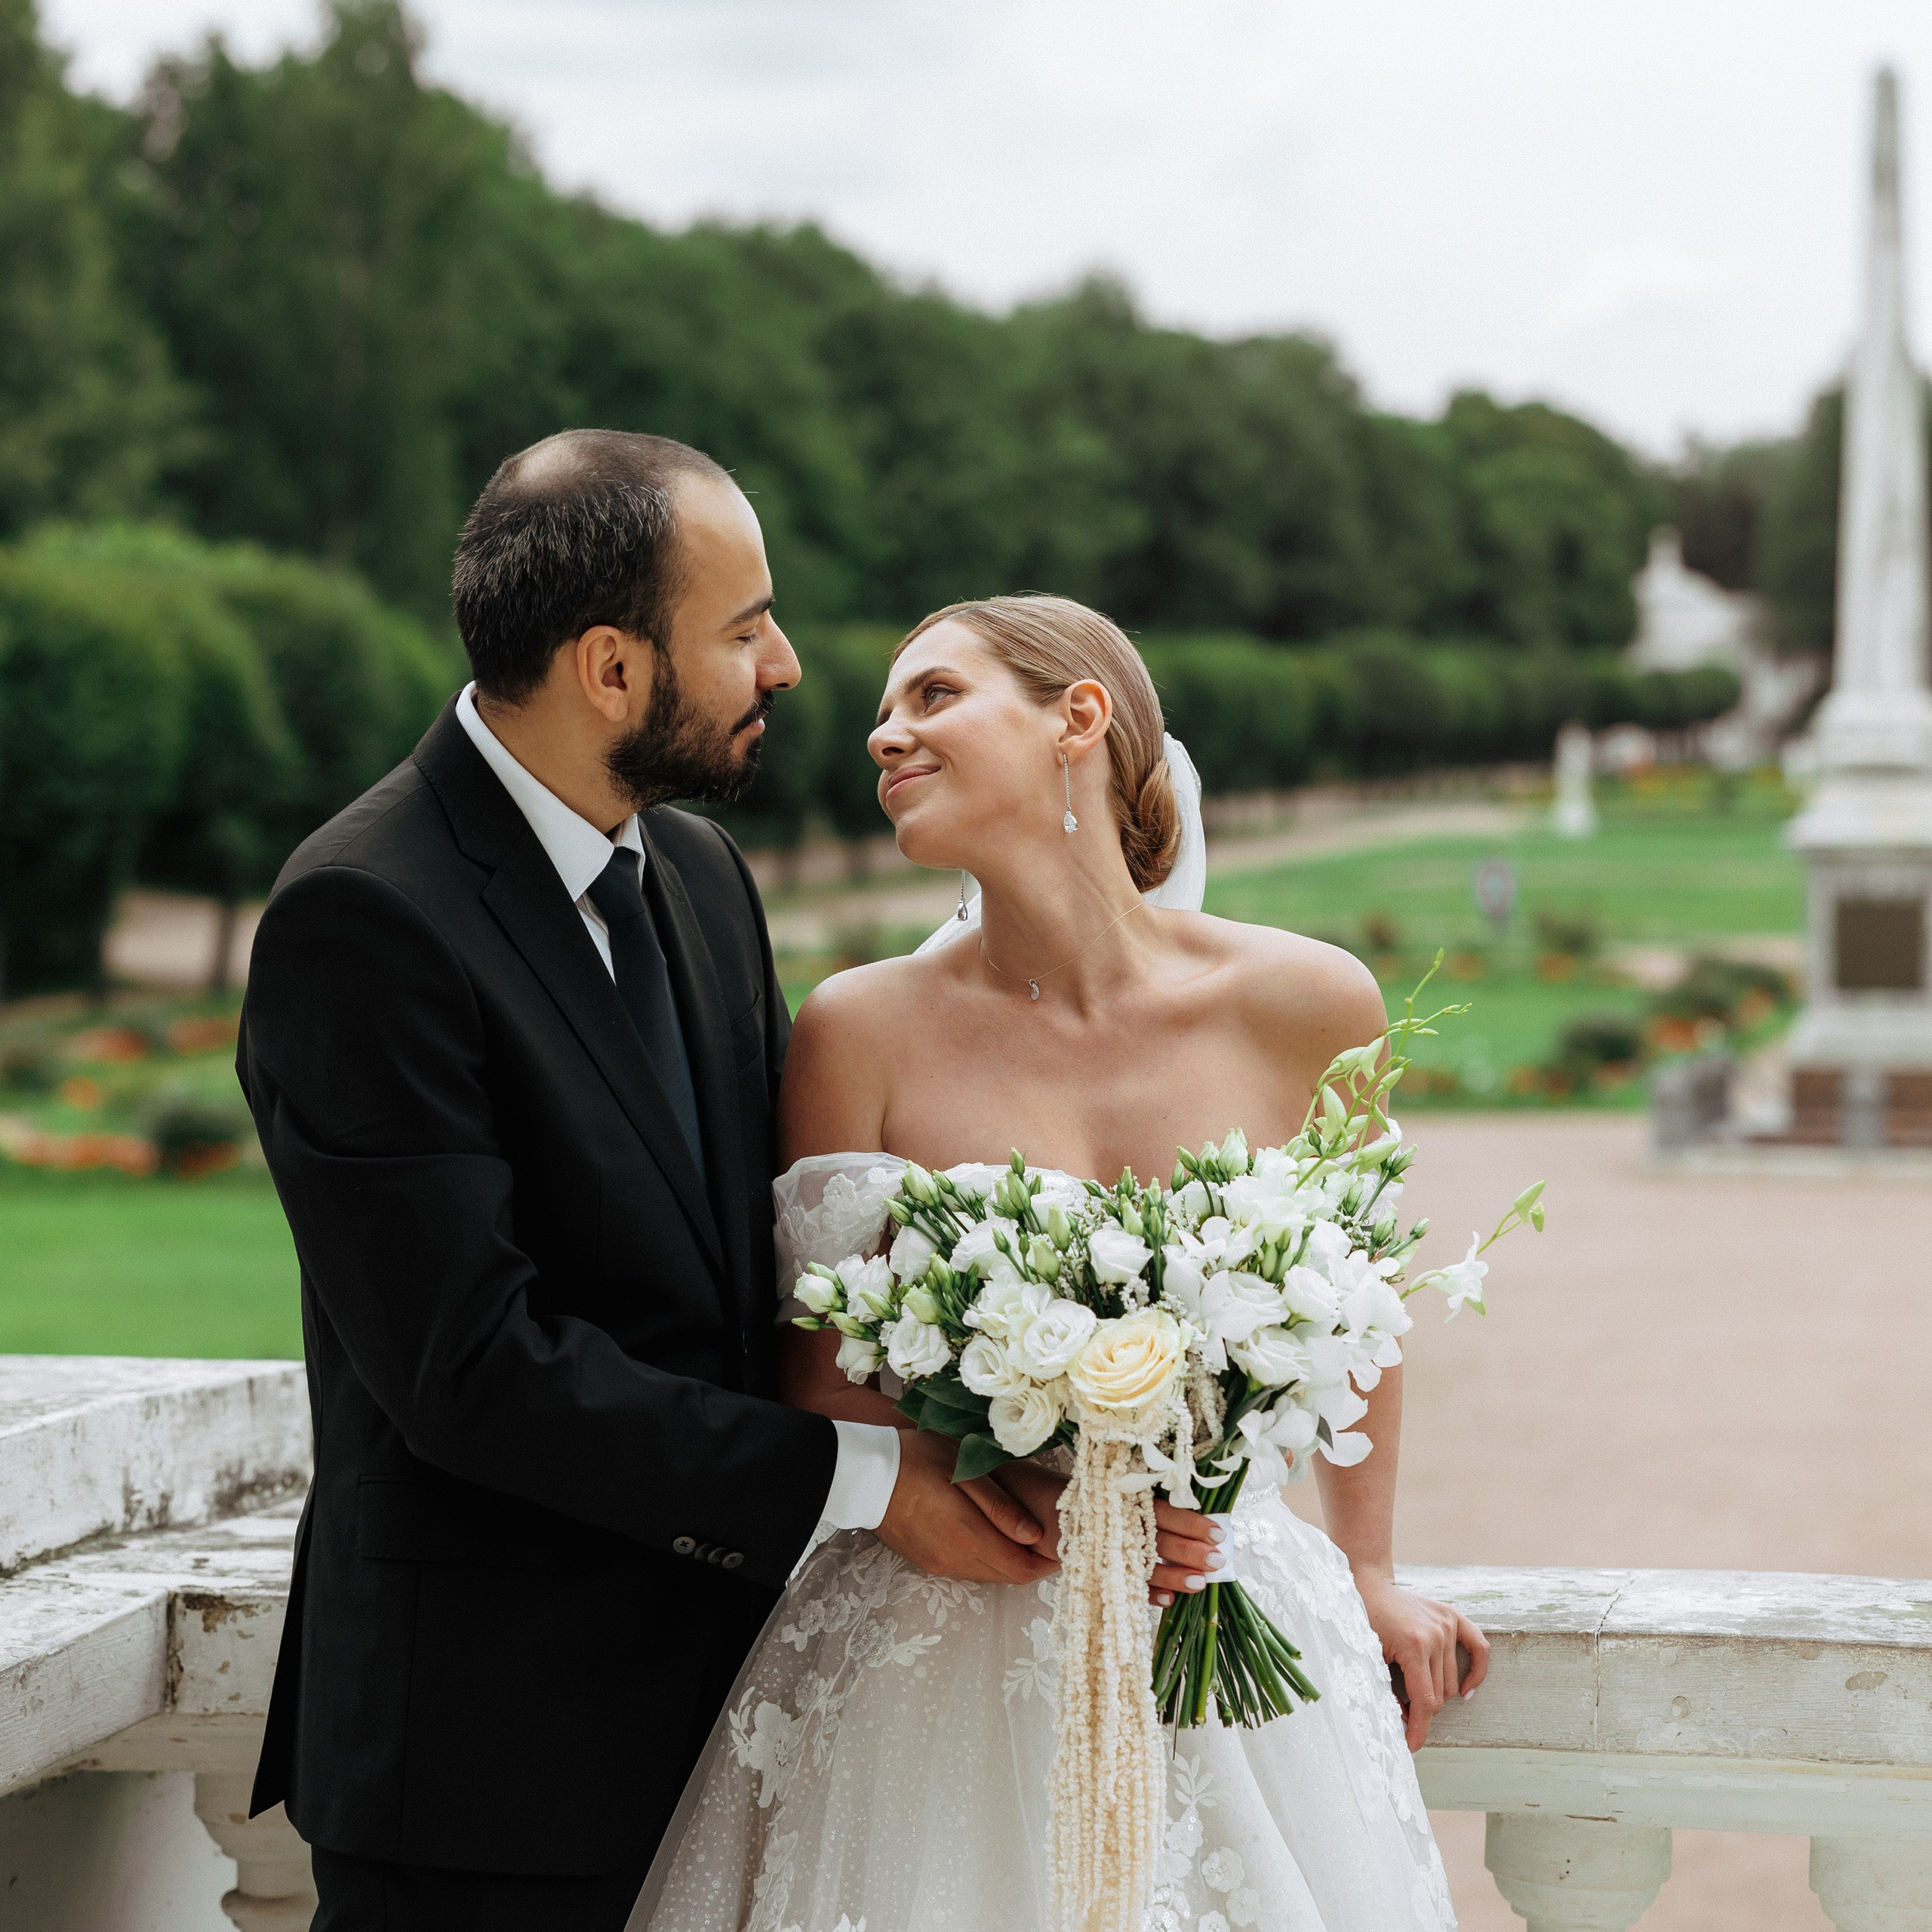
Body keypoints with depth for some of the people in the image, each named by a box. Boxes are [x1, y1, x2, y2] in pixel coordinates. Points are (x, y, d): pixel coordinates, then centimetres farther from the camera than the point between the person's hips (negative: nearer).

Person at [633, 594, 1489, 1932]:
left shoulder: (1303, 1006, -5)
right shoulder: (865, 1030, -6)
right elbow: (814, 1364, 1)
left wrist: (1367, 1573, 20)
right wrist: (1006, 1449, -18)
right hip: (939, 1661, -1)